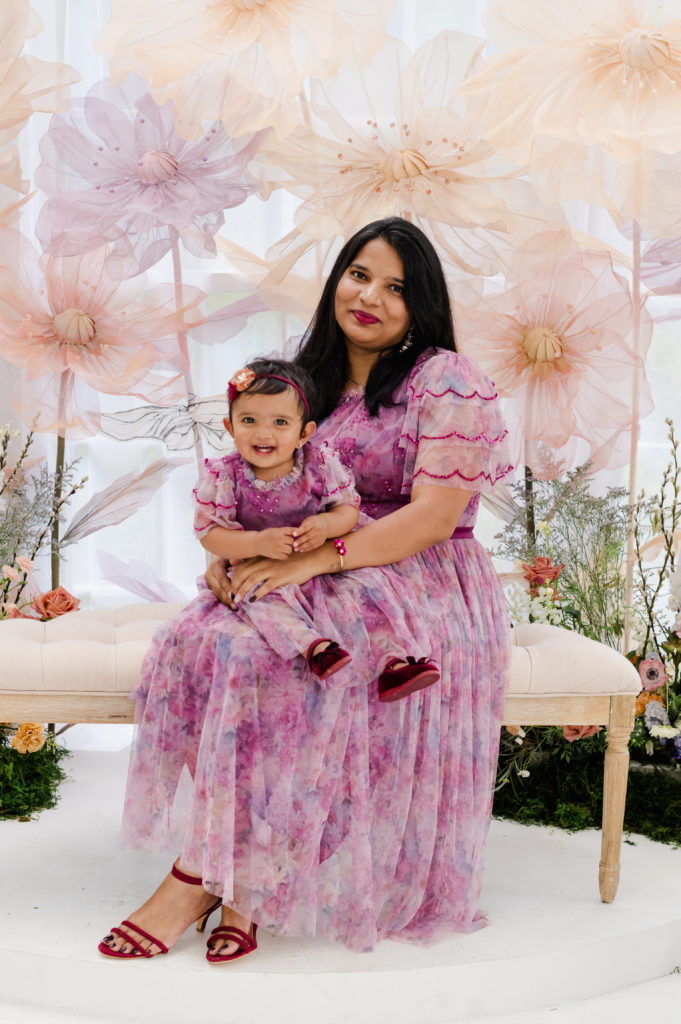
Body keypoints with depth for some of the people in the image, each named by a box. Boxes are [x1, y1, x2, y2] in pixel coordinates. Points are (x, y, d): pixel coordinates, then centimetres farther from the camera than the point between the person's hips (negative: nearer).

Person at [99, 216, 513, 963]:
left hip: (420, 589, -6)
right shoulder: (313, 381, 15)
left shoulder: (447, 382, -6)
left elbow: (434, 517, -16)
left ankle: (201, 874, -17)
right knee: (214, 642, -24)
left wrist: (310, 560, -23)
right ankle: (233, 879, -19)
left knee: (251, 657, -30)